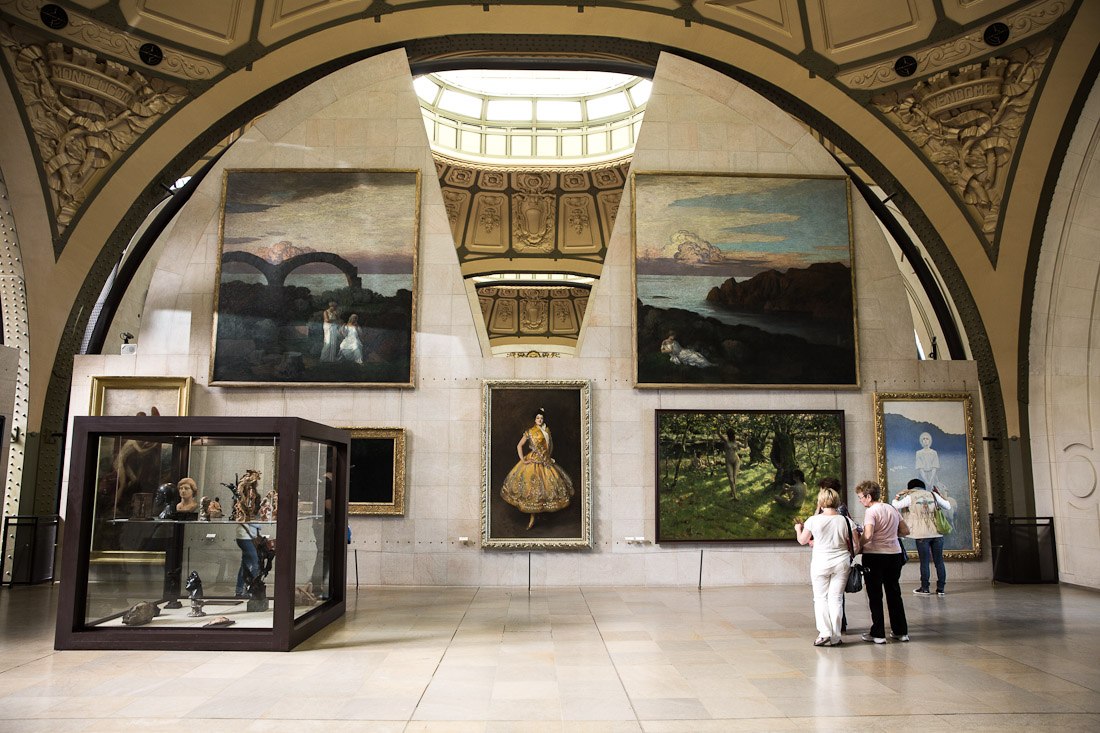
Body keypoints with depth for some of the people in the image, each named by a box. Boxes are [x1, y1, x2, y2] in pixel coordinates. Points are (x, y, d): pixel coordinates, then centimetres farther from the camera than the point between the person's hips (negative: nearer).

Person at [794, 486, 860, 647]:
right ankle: (835, 636, 11)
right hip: (841, 563, 2)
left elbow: (802, 540, 4)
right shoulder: (846, 521, -3)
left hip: (820, 563, -2)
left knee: (820, 597, 8)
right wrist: (849, 556, 22)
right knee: (836, 598, 9)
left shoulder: (813, 520, -9)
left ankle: (824, 632, -1)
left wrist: (798, 528, 23)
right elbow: (856, 546, 1)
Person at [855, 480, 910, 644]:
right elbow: (905, 531, 14)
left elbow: (868, 536, -25)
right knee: (894, 593, 16)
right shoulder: (892, 509, 9)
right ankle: (901, 631, 22)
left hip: (875, 556, -7)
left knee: (875, 596, 2)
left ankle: (878, 634, 6)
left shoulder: (871, 512, -14)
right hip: (895, 555, 7)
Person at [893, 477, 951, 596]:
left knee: (924, 562, 2)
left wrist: (899, 495, 17)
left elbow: (895, 505, 2)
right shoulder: (933, 495, 9)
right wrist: (939, 494, 26)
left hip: (922, 534, -3)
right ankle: (941, 588, 10)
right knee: (939, 561, 7)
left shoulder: (910, 497, 1)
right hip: (937, 533, 3)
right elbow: (948, 507, 16)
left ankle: (925, 588, 7)